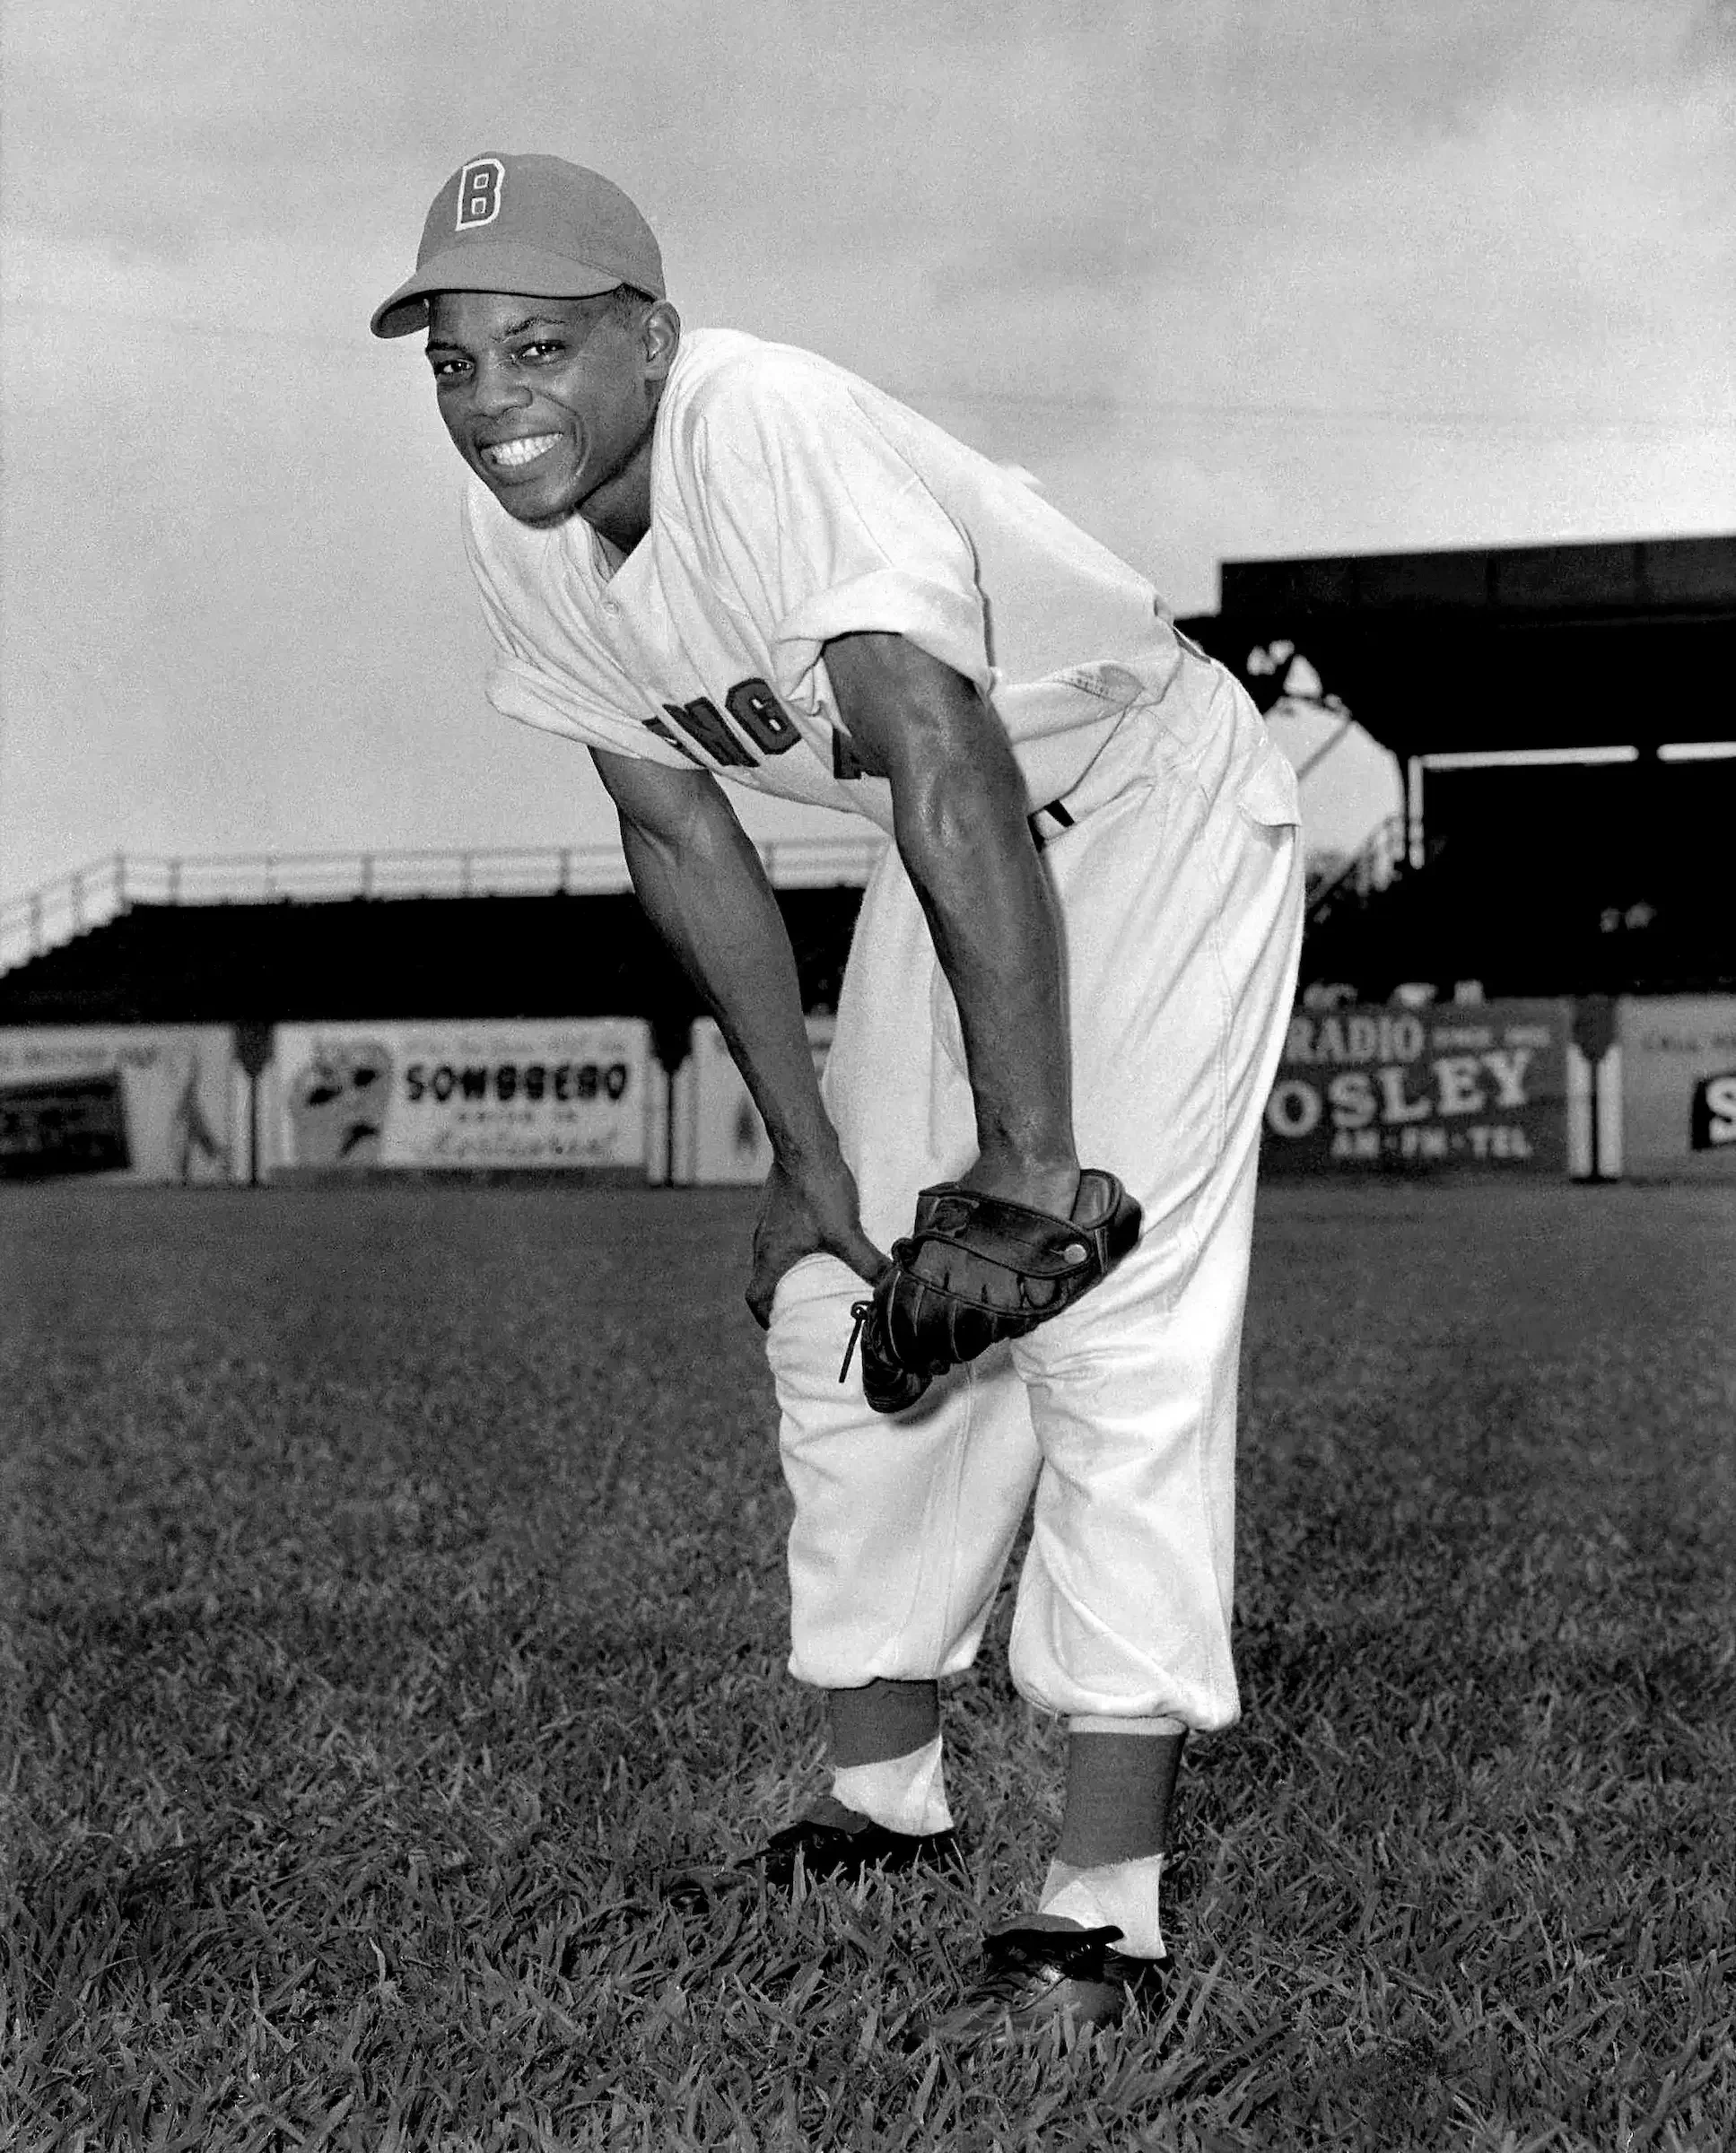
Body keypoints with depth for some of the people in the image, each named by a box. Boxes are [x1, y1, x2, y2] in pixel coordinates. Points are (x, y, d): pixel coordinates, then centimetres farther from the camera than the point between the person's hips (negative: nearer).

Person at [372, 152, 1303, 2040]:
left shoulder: (776, 433, -34)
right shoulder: (513, 530, -9)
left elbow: (953, 775, -42)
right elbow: (678, 832, 0)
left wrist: (1029, 1155, -45)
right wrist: (805, 1150, -1)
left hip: (1153, 805, -8)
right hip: (951, 843, 8)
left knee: (1117, 1323, -16)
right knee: (844, 1308, 9)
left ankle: (1106, 1902, -14)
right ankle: (882, 1801, 23)